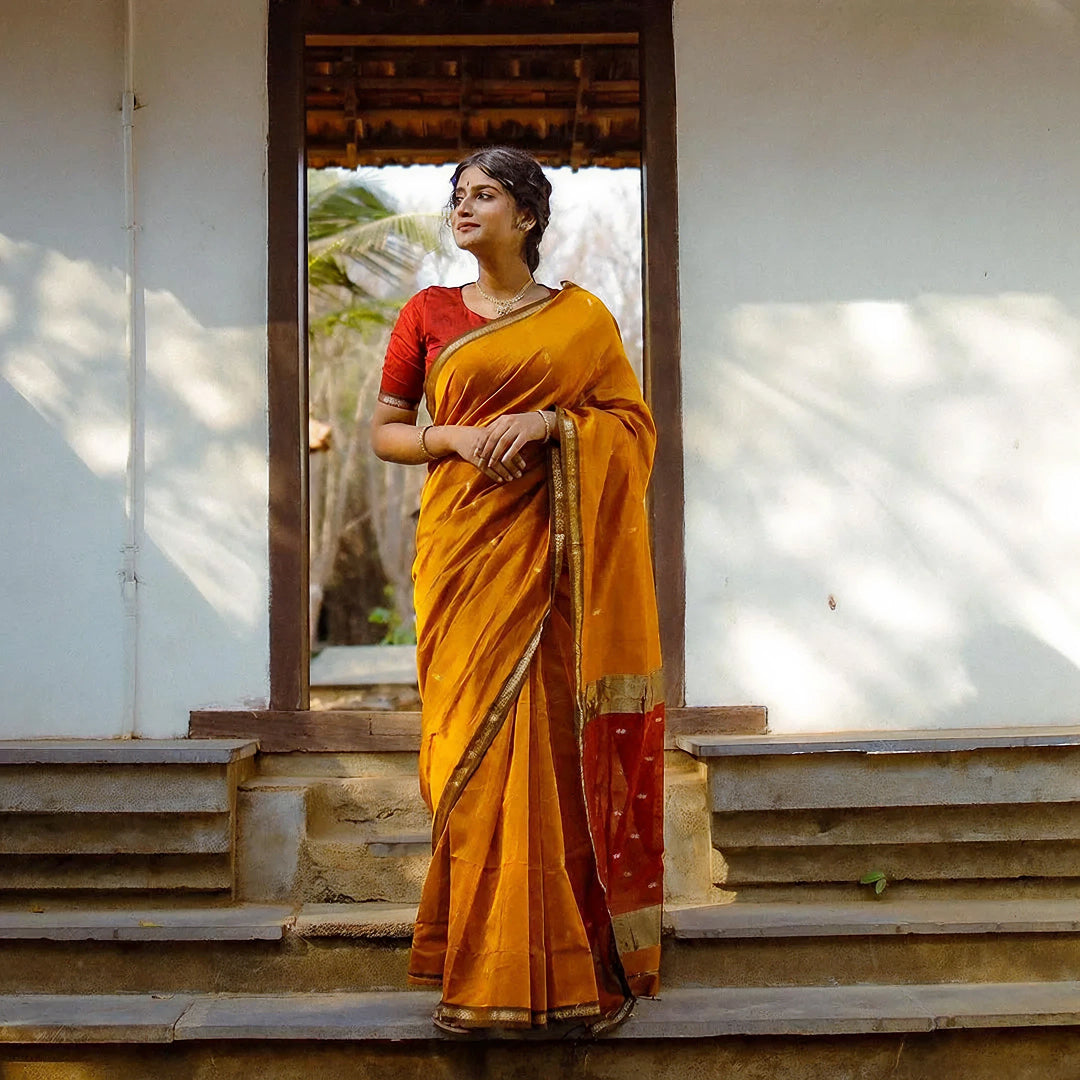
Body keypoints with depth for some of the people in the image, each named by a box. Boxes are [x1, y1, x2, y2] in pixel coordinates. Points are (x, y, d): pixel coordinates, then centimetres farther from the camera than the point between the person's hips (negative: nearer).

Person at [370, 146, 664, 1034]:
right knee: (477, 747, -2)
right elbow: (384, 431, 12)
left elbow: (634, 421, 6)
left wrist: (550, 422, -10)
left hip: (554, 559, -1)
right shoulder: (428, 315, 12)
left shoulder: (583, 318, 9)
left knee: (560, 750, -4)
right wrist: (454, 437, -7)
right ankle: (481, 972, 6)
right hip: (465, 546, 1)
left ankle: (588, 965, 6)